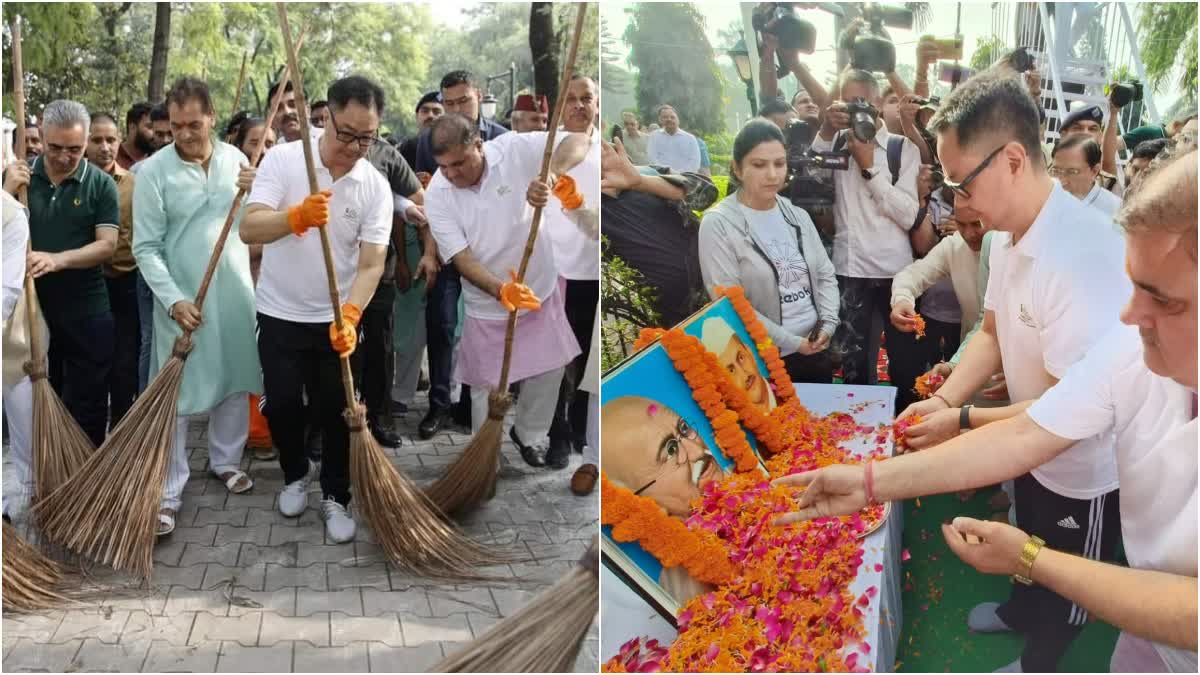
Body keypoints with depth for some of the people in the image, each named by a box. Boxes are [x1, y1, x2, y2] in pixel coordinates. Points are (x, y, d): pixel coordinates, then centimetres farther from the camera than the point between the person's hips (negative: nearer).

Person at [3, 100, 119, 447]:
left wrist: (57, 259, -24)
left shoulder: (101, 184, -4)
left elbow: (107, 244, -10)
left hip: (85, 312, -2)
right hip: (30, 307, 2)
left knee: (88, 405, 5)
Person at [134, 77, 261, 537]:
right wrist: (174, 300, -18)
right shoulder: (154, 172, -9)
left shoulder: (235, 158, 2)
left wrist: (258, 190, -12)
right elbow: (146, 248, -9)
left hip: (236, 293, 4)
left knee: (236, 382, 14)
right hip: (182, 299, -4)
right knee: (176, 395, -2)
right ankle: (168, 492, 4)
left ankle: (225, 461, 33)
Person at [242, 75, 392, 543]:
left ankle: (336, 496, 23)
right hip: (280, 314, 0)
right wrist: (297, 216, -42)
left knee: (335, 412, 6)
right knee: (281, 405, 9)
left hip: (337, 319, 0)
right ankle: (295, 475, 35)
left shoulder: (376, 186, -9)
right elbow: (249, 229, -21)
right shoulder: (282, 159, -12)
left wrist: (350, 316, -30)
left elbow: (371, 262, -13)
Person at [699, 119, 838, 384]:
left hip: (816, 352, 6)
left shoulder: (798, 216, 9)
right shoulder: (718, 223, -11)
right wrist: (793, 343, -16)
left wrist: (827, 324, -7)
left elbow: (826, 275, 12)